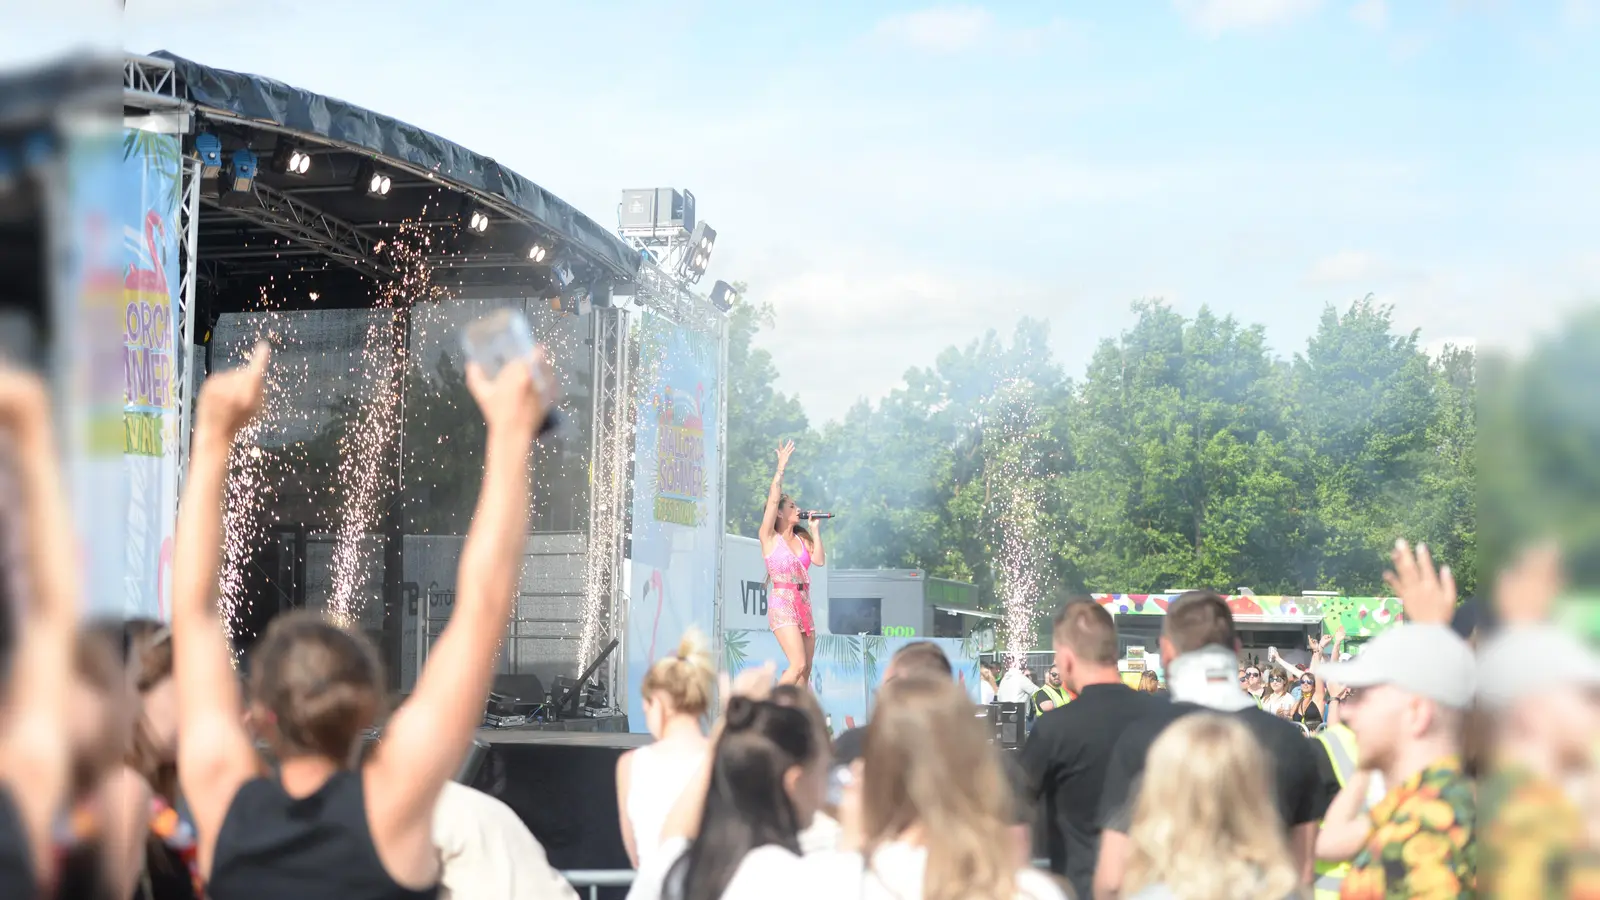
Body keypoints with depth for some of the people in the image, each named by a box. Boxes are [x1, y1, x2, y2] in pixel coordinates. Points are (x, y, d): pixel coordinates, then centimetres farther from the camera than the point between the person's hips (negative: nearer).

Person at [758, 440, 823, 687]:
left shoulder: (801, 538, 14)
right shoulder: (769, 537, -1)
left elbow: (820, 560, 1)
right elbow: (772, 500, -12)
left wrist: (815, 529, 5)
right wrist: (781, 468, -13)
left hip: (804, 606, 7)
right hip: (782, 604, -7)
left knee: (805, 671, 3)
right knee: (798, 665, -20)